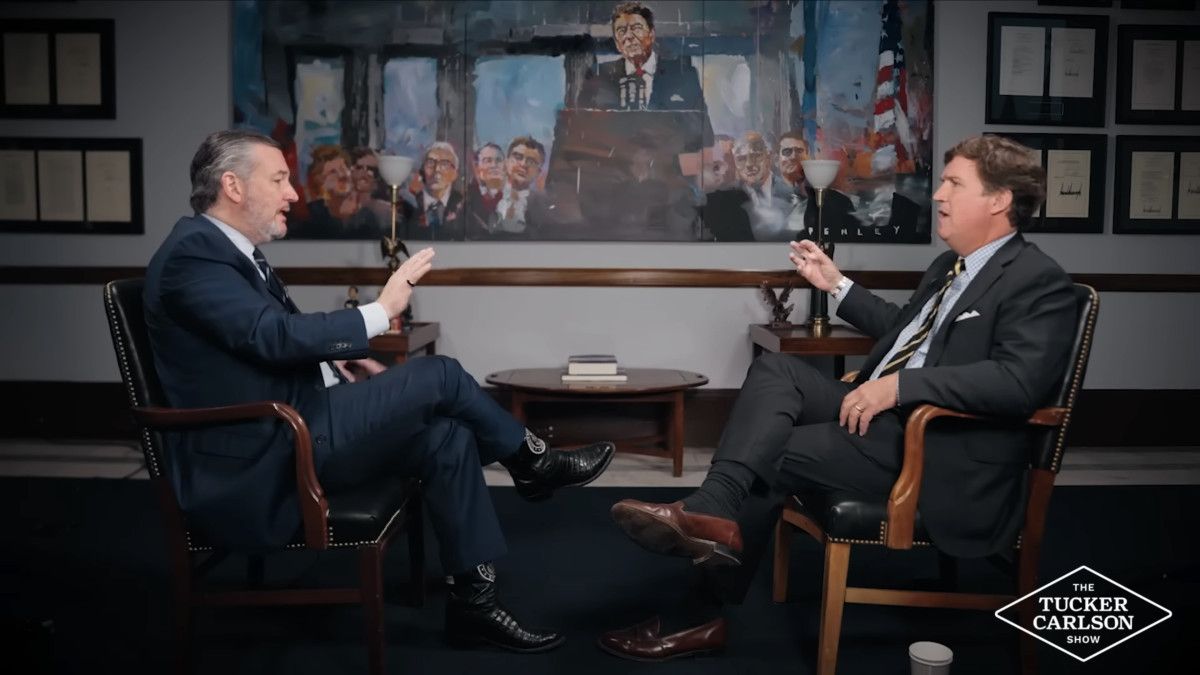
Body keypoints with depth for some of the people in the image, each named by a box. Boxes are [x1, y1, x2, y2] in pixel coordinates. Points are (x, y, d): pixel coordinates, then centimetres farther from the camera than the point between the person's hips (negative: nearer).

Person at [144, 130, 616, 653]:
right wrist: (381, 310, -18)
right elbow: (273, 335, -26)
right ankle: (532, 463, 11)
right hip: (255, 464, -10)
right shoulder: (192, 253, -16)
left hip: (282, 438, 10)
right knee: (439, 376, -13)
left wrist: (336, 355, 5)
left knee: (447, 436, -1)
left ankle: (473, 602, 5)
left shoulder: (231, 250, 14)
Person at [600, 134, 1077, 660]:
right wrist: (837, 286, 25)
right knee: (775, 368, -12)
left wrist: (901, 384, -29)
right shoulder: (948, 265, 17)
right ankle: (711, 512, -24)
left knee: (772, 455, -17)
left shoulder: (1038, 281, -12)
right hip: (882, 412, 9)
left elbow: (1020, 381, -26)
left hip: (938, 450, -8)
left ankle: (702, 616, -8)